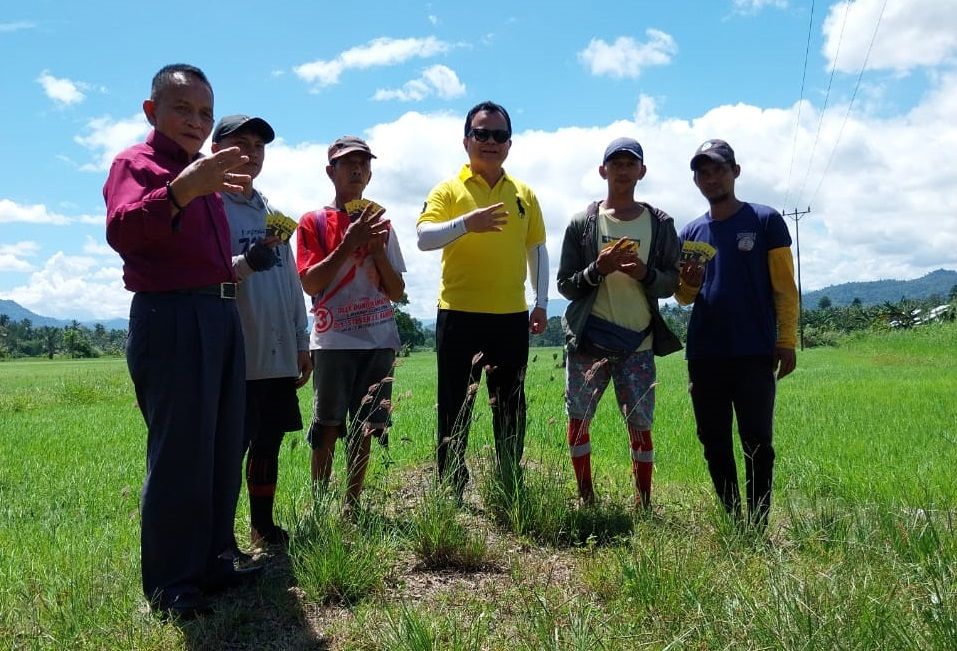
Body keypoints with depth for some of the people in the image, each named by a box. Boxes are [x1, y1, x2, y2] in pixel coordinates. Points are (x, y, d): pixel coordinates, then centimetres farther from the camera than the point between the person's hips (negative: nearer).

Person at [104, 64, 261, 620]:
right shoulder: (136, 163, -4)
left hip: (222, 316, 9)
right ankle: (170, 585, 5)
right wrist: (180, 191, -41)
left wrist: (244, 261, 19)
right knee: (179, 453, -7)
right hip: (171, 318, -9)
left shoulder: (205, 175, 22)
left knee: (224, 450, 12)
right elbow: (122, 231, -26)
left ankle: (212, 564, 25)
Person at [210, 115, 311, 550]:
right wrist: (247, 262, -29)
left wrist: (301, 342, 18)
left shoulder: (272, 212, 17)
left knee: (268, 442, 14)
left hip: (279, 356, 7)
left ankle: (263, 527, 27)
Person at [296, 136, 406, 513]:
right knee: (328, 427, -5)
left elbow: (397, 292, 11)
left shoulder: (380, 223, 15)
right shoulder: (314, 222, 5)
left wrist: (377, 247, -3)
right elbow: (310, 284, -7)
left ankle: (352, 505, 12)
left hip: (378, 340, 4)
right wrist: (349, 244, -12)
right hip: (334, 340, -3)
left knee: (364, 427, 5)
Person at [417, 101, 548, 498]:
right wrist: (466, 223, -29)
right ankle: (450, 492, 13)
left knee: (510, 409, 11)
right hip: (459, 315, -3)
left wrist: (542, 302, 11)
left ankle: (511, 490, 23)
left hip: (512, 316, 4)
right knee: (455, 409, 3)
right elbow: (424, 238, -13)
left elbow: (537, 249, 17)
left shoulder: (524, 195, 12)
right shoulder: (449, 190, 1)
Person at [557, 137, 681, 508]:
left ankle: (644, 505, 17)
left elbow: (672, 283, 7)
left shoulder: (660, 224, 6)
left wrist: (646, 273, -13)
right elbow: (565, 285, 4)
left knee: (640, 427, 2)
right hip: (587, 339, 0)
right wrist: (597, 271, -15)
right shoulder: (582, 223, 4)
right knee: (577, 421, 5)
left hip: (637, 343, 0)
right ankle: (585, 499, 22)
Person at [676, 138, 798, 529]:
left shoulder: (765, 221, 2)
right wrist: (689, 283, -7)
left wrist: (787, 341, -9)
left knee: (756, 442, -1)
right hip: (704, 356, 4)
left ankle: (757, 526, 7)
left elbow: (784, 287, 0)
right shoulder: (691, 232, 13)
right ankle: (732, 521, 20)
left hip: (754, 353, -4)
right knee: (714, 442, 9)